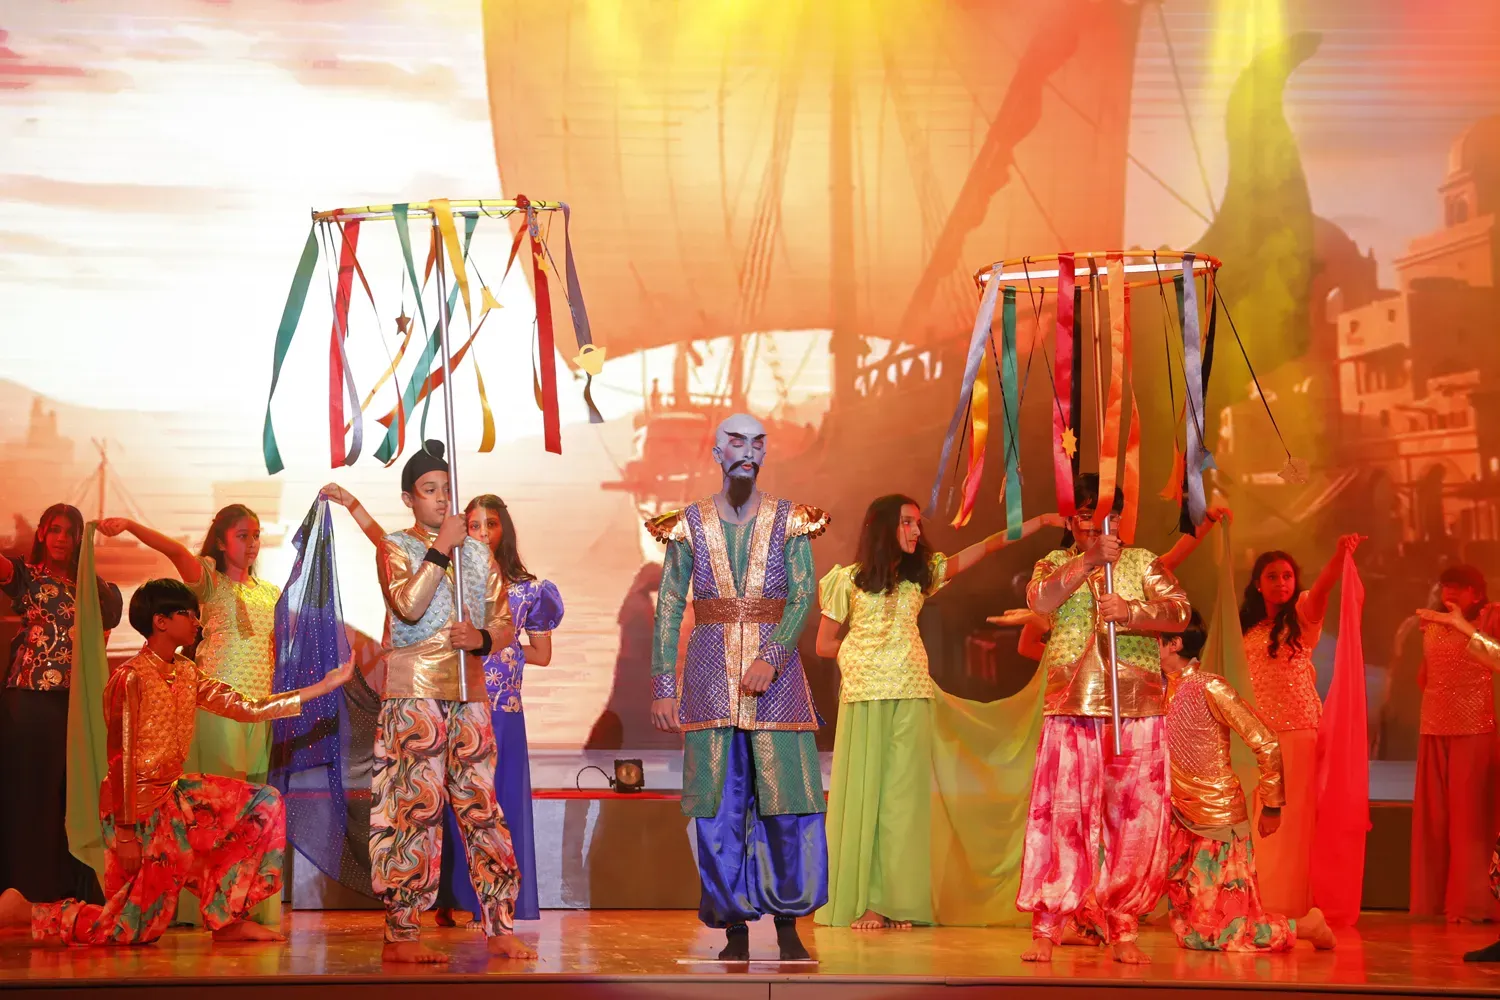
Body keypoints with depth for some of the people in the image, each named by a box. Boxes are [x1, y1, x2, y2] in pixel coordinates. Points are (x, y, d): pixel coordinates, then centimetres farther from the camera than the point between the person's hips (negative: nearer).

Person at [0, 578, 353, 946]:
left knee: (264, 804, 1)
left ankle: (226, 918, 3)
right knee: (136, 928, -4)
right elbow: (120, 761, -18)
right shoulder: (131, 678, -18)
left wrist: (326, 685, 2)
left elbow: (248, 708, 5)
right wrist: (125, 833, -20)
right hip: (139, 802, -8)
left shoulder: (186, 674, 6)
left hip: (174, 792, 8)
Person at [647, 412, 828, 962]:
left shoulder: (789, 522, 5)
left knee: (787, 799, -5)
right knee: (719, 804, -1)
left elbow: (803, 597, -3)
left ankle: (787, 925, 6)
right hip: (710, 677, 0)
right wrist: (663, 686, -3)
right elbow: (669, 608, 4)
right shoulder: (689, 525, 6)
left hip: (776, 672, 0)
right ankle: (735, 930, 6)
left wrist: (771, 659, -18)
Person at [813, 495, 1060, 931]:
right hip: (864, 697, -3)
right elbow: (825, 644, 7)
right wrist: (869, 652, 3)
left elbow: (986, 547, 5)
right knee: (864, 791, -2)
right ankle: (863, 902, -2)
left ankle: (900, 902, -1)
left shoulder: (921, 573, 12)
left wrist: (1041, 521, -2)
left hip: (911, 695, 3)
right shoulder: (848, 580, 4)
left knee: (904, 793, -1)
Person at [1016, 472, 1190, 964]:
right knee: (1062, 817, -6)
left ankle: (1123, 929, 5)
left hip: (1137, 709, 1)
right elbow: (1040, 600, -8)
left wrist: (1130, 612, -17)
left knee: (1134, 820, -2)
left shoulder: (1142, 562, 14)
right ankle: (1046, 928, -4)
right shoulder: (1055, 563, 15)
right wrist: (1090, 560, -14)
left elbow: (1179, 613, 0)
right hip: (1070, 707, -1)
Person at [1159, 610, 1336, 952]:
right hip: (1182, 821, 7)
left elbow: (1266, 744, -14)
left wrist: (1272, 806, -8)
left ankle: (1307, 926, 8)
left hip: (1219, 820, -7)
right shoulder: (1162, 690, 6)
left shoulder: (1209, 688, -17)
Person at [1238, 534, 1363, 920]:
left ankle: (1290, 903, -2)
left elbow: (1322, 587, -19)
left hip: (1299, 726, -3)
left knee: (1293, 814, -5)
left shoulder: (1302, 616, 1)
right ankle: (1257, 902, 11)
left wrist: (1339, 556, -38)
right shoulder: (1246, 626, 13)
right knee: (1256, 816, 4)